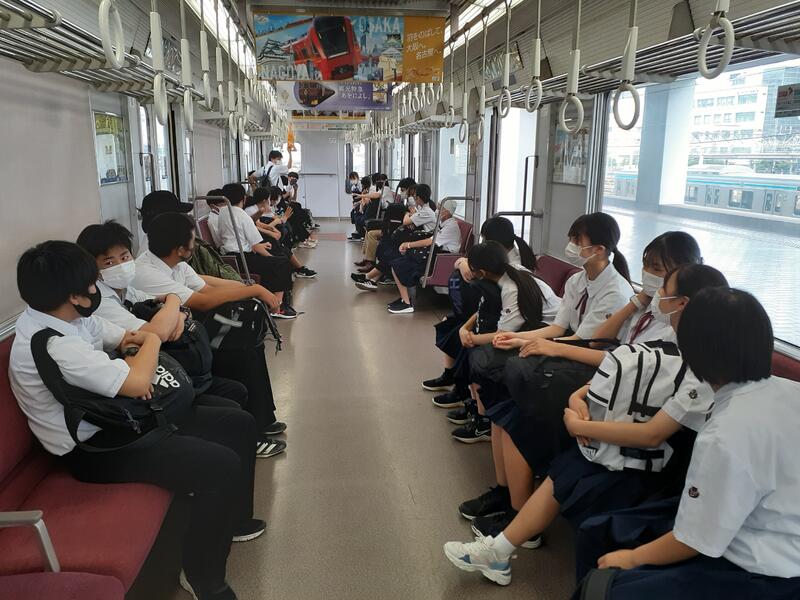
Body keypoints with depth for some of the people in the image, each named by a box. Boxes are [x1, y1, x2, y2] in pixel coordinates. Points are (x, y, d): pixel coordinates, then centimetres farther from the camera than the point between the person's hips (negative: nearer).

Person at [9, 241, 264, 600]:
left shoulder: (66, 316, 0)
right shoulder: (53, 346, -29)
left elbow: (122, 338, 12)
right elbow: (136, 382, -32)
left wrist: (137, 343, -13)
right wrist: (152, 341, -12)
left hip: (115, 415, 10)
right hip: (93, 449, -10)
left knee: (238, 424, 5)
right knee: (221, 465, -25)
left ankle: (234, 519, 29)